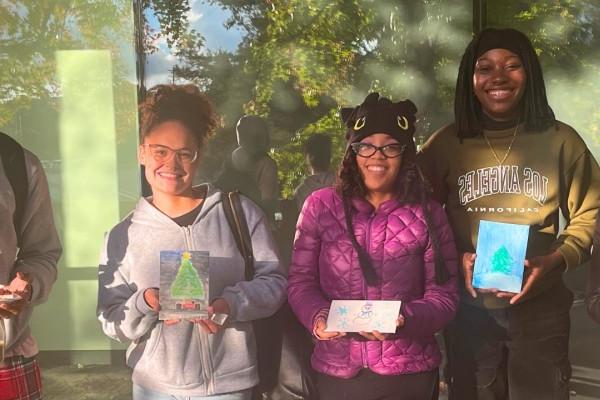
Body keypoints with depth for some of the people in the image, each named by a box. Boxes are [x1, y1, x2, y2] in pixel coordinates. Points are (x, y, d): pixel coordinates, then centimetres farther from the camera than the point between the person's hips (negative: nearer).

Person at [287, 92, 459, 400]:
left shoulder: (428, 215, 0)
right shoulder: (320, 205, 0)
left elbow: (444, 294, -2)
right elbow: (300, 281, 2)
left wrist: (405, 320, -20)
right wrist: (318, 316, -18)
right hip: (337, 371, 0)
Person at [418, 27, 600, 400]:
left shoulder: (561, 141, -3)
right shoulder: (444, 145, -2)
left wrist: (556, 260, -13)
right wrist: (456, 259, -13)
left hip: (541, 306, 0)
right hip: (468, 308, 1)